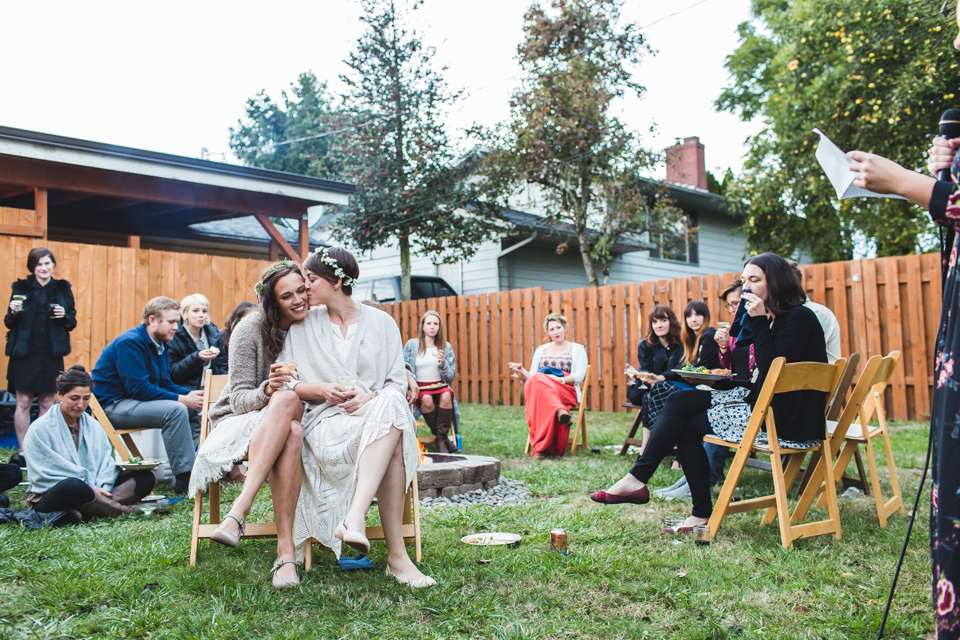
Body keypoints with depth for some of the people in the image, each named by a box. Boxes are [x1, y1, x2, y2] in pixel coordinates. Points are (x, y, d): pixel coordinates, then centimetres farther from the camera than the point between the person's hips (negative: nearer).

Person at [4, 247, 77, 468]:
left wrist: (64, 316, -10)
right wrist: (13, 312, -15)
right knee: (23, 402, 1)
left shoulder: (63, 289, 8)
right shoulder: (21, 288, 5)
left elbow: (72, 323, 11)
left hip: (52, 356, 1)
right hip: (24, 355, -1)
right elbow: (10, 323, 5)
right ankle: (23, 451, 11)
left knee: (47, 404, 5)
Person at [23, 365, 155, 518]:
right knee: (72, 485, -42)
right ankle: (125, 511, -22)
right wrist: (90, 489, -18)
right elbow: (48, 473, -12)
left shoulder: (93, 426, 13)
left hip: (92, 489, 6)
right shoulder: (40, 429, -5)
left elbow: (106, 463, 7)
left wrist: (100, 488, -14)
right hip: (48, 499, -6)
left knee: (146, 477, -11)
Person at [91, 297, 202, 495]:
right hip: (113, 405, -10)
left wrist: (190, 394, -7)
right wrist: (181, 399, -24)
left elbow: (165, 384, 13)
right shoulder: (130, 343, -18)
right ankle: (184, 479, -26)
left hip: (134, 402, 10)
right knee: (175, 410, -29)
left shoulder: (160, 345, 11)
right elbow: (139, 388, -25)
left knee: (195, 409, 0)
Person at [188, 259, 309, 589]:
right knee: (286, 399, -38)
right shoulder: (252, 328, -8)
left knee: (292, 434, -37)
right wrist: (268, 390, -31)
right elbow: (239, 399, -8)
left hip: (288, 423, 3)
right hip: (239, 422, -2)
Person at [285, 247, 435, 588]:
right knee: (392, 438, -37)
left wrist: (371, 398, -16)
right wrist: (323, 389, -9)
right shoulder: (303, 325, 14)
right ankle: (396, 554, -43)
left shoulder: (381, 322, 13)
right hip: (326, 421, -1)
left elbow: (398, 383, 7)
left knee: (390, 405, -40)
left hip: (377, 412, 1)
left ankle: (355, 517, -50)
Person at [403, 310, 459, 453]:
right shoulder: (411, 344, 7)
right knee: (426, 399, -36)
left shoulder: (446, 346, 11)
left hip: (440, 386, 1)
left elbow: (451, 377, 7)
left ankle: (441, 438, -25)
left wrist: (443, 364, -12)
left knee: (446, 395, -35)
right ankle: (439, 435, -17)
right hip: (419, 388, -1)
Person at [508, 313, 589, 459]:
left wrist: (560, 379, -16)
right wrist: (522, 372, -4)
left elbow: (579, 376, 2)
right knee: (535, 381, -38)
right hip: (537, 388, 3)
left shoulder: (577, 349, 17)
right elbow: (531, 376, 20)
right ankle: (560, 411, -58)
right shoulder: (541, 350, 28)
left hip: (567, 393, -3)